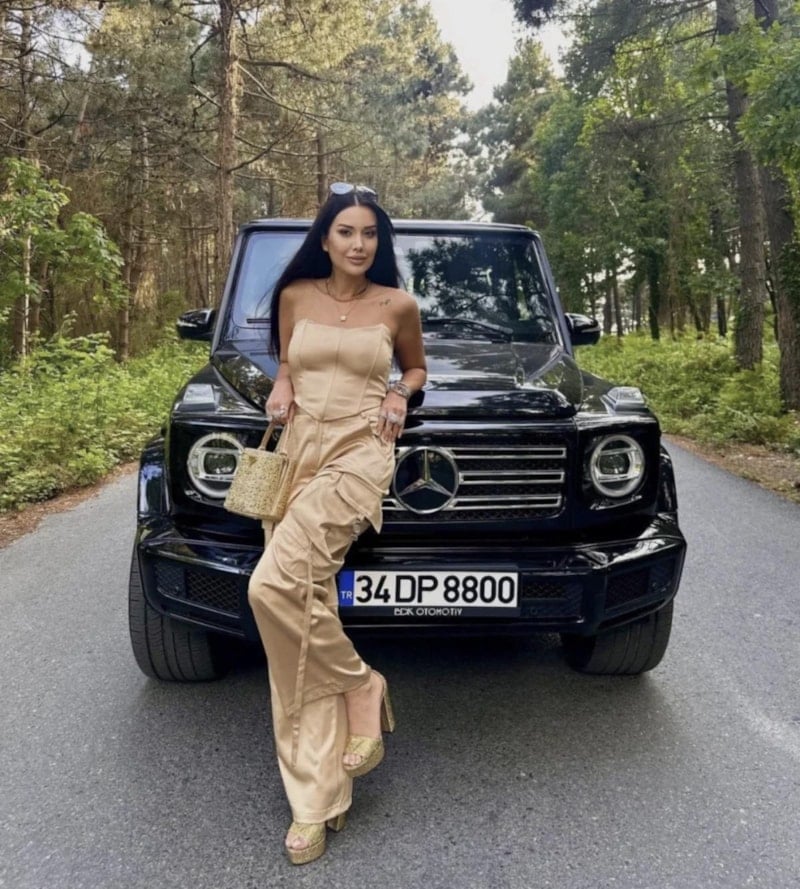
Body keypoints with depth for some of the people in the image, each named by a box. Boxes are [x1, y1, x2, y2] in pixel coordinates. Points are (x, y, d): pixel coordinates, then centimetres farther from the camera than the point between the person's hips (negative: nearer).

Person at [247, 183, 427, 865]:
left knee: (276, 585, -25)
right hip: (297, 452, 4)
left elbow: (416, 366, 19)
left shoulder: (397, 305, 4)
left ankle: (361, 689, 3)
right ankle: (316, 802, 9)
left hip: (358, 454, -4)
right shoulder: (295, 296, 10)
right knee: (304, 608, -1)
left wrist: (401, 394, -1)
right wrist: (282, 386, 3)